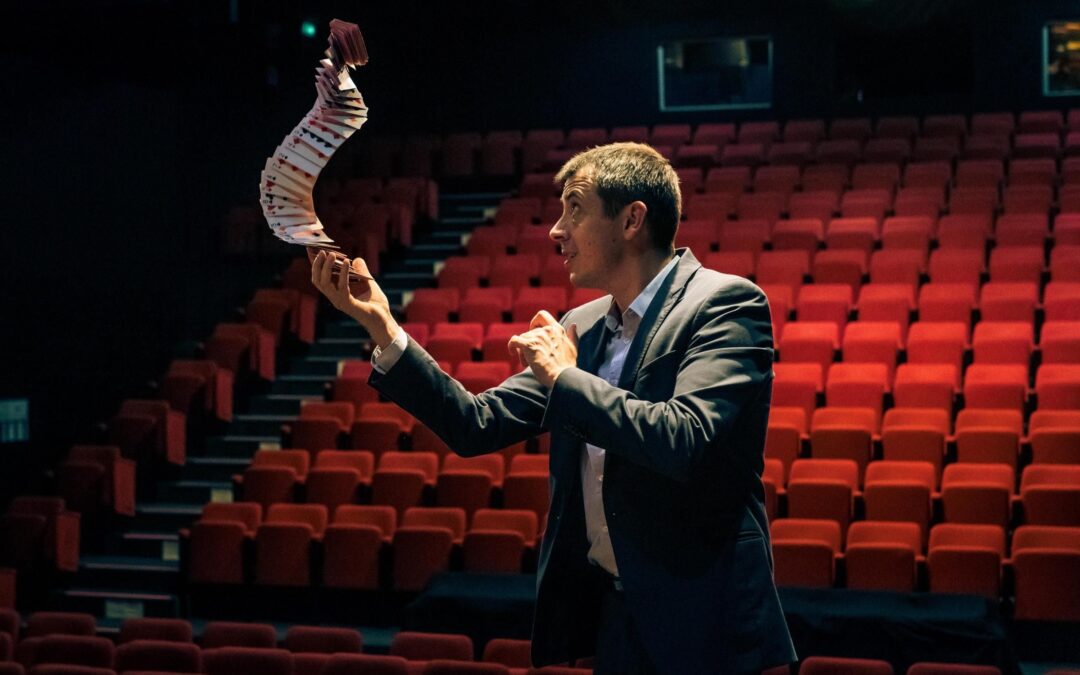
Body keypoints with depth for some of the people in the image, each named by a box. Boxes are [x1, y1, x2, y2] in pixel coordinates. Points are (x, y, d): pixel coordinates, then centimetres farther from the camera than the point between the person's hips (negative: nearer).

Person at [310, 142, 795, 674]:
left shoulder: (725, 303, -11)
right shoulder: (582, 329, 10)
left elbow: (686, 440, -25)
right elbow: (478, 425, 8)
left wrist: (565, 377, -15)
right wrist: (381, 326, 2)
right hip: (610, 612, 7)